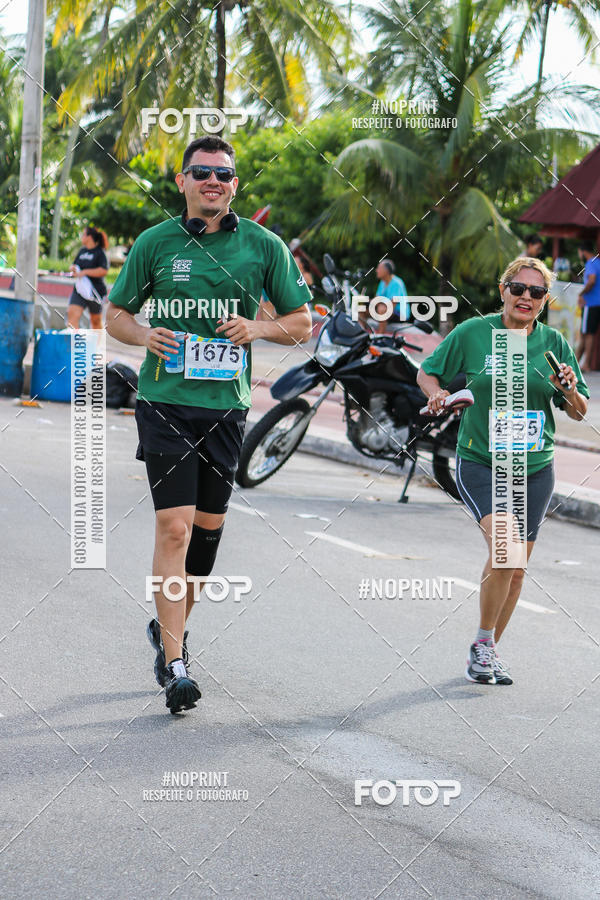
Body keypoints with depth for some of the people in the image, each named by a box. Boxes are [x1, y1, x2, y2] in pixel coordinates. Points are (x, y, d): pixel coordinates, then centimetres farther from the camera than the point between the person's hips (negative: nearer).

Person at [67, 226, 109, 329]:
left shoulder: (100, 252, -8)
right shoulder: (82, 251, 12)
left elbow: (104, 270, -21)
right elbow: (74, 265, 25)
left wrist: (85, 272, -23)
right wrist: (72, 268, 0)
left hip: (95, 290, -5)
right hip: (80, 289, 5)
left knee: (96, 321, 11)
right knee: (72, 313, -17)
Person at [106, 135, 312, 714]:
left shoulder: (264, 246, 4)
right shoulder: (155, 242, 2)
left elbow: (301, 323, 9)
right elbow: (115, 314, 11)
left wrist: (257, 328, -11)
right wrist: (146, 336, -10)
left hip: (226, 406, 2)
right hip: (165, 402, -2)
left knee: (208, 527, 11)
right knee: (174, 527, -12)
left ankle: (171, 628, 35)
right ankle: (174, 666, -10)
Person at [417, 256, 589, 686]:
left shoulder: (554, 343, 2)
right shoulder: (473, 333, -5)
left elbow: (579, 412, 6)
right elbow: (427, 373, 7)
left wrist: (570, 392, -15)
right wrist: (438, 395, -14)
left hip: (534, 469, 4)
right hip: (479, 462, -3)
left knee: (516, 568, 8)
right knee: (503, 544, -24)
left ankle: (488, 652, 28)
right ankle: (483, 643, -7)